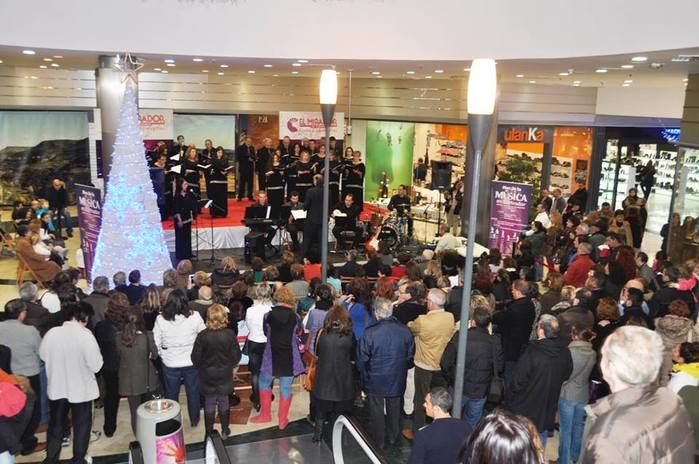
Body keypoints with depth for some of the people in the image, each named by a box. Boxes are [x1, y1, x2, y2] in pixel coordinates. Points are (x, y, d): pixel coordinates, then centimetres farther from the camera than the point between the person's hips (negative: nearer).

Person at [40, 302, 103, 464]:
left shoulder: (51, 333, -10)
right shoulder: (86, 335, -22)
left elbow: (43, 356, 7)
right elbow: (96, 365, -19)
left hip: (57, 387, 4)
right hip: (81, 388, -3)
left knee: (56, 424, 21)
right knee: (81, 425, 16)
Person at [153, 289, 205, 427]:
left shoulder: (160, 319, -16)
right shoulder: (194, 317, -18)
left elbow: (156, 343, -8)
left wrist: (162, 355, 10)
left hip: (170, 364, 0)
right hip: (191, 362, 0)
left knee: (171, 394, 20)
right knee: (193, 392, 20)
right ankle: (194, 420, 36)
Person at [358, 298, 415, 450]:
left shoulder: (370, 333, -23)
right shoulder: (405, 331, -14)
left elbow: (362, 360, -14)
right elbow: (410, 357, -1)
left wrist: (365, 378, 4)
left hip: (375, 380, -3)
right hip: (397, 380, 3)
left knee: (377, 411, 15)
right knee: (394, 409, 22)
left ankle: (378, 441, 29)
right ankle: (392, 437, 39)